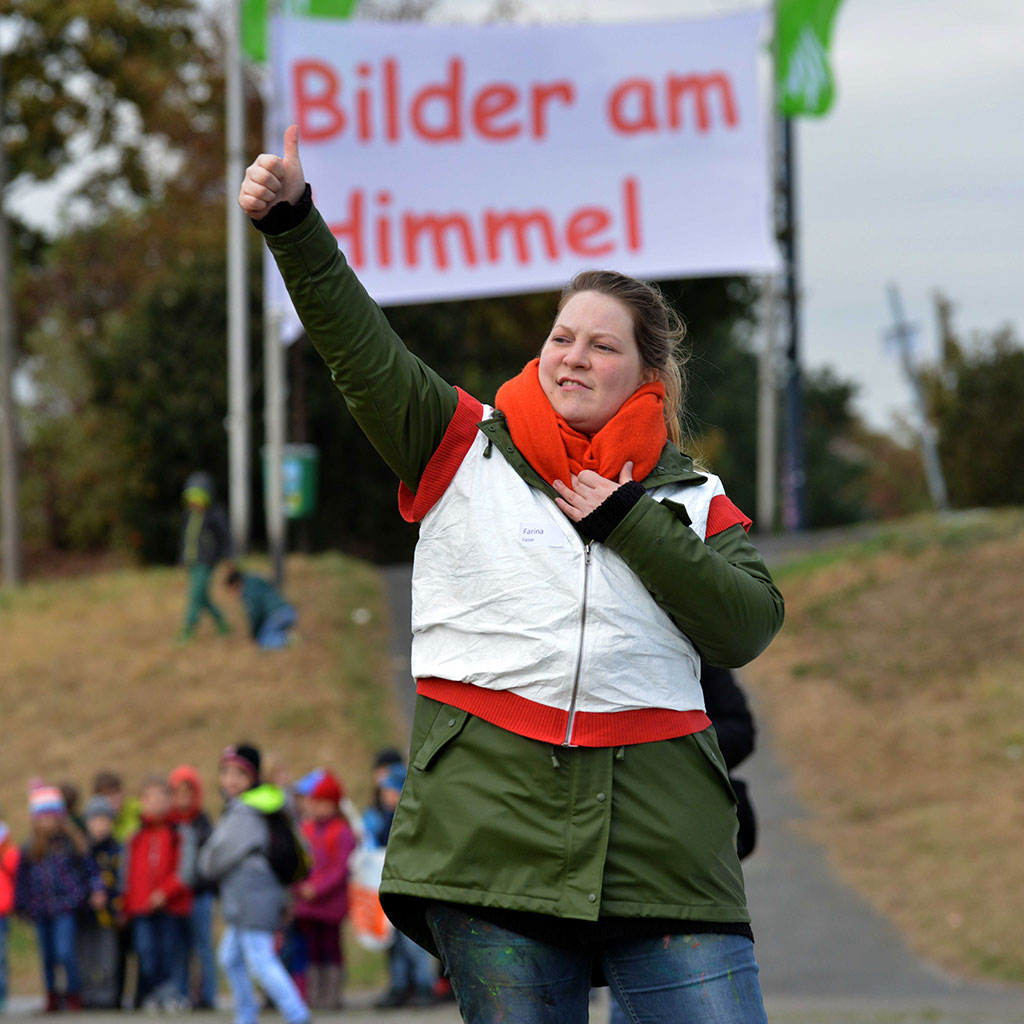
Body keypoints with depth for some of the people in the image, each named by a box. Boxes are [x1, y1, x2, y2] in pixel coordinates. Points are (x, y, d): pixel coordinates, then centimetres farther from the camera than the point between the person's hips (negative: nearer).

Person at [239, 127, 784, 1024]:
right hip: (492, 822, -1)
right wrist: (294, 222, -14)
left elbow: (750, 627, 0)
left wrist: (629, 524, -4)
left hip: (664, 842, 1)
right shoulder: (468, 451, 11)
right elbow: (361, 348, -1)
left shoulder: (691, 500, 14)